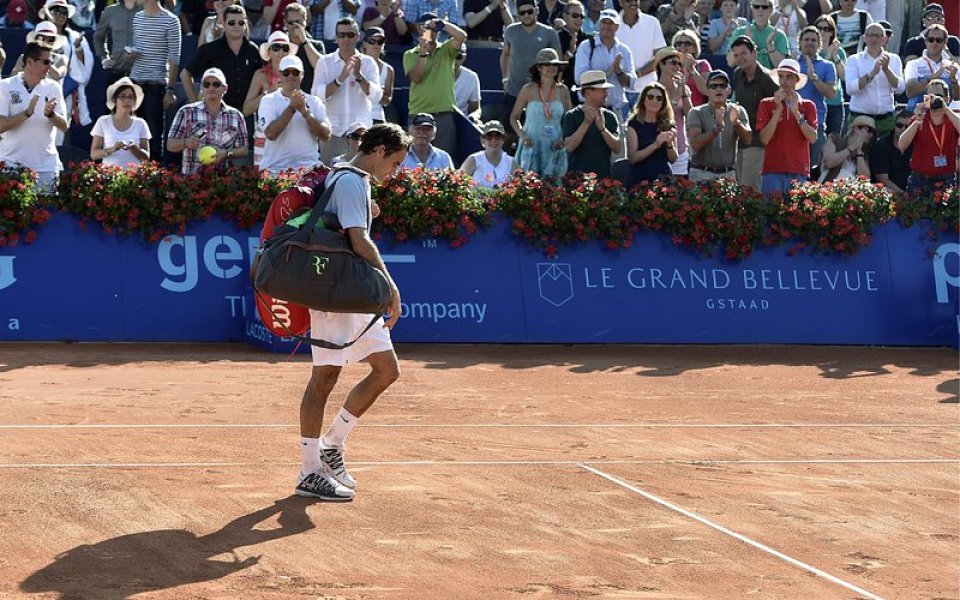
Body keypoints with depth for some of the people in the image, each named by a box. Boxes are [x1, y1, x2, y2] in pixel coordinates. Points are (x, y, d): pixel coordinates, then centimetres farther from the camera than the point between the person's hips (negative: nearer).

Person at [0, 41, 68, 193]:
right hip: (13, 163, -2)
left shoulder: (52, 87, 6)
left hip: (46, 166, 2)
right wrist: (27, 113, -19)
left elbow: (64, 126, 4)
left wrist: (50, 114, -16)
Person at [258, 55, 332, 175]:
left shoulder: (314, 102, 12)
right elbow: (270, 133, -10)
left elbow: (326, 135, 1)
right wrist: (292, 107, -13)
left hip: (309, 168, 1)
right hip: (275, 168, -1)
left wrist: (305, 112, -9)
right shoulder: (268, 101, 6)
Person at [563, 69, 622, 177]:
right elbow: (569, 147, -12)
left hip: (604, 176, 3)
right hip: (577, 177, -2)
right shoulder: (572, 116, 0)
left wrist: (602, 128, -17)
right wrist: (586, 123, -21)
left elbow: (618, 149, -2)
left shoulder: (610, 117, 7)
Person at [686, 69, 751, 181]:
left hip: (728, 175, 2)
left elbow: (747, 140, -10)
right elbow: (695, 145, -16)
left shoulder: (738, 112, 4)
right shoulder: (696, 113, -3)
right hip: (701, 174, -2)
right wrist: (716, 128, -30)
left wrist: (737, 123, -30)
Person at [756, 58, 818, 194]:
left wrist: (796, 112, -9)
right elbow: (765, 139, -3)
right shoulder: (767, 104, 8)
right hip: (773, 171, -1)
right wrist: (778, 110, -9)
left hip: (799, 172, 1)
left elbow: (813, 138, -2)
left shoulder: (808, 106, 11)